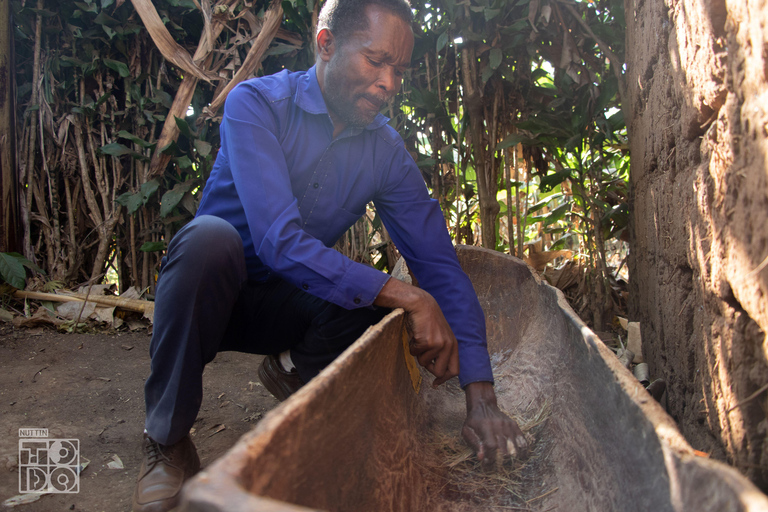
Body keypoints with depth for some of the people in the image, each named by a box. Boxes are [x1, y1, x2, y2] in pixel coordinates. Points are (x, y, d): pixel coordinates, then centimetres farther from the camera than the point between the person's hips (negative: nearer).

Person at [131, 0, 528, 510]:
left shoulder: (386, 150, -7)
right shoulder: (257, 104, -20)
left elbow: (440, 263, -10)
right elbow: (280, 242, -33)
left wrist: (481, 396, -19)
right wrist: (407, 296, -36)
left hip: (283, 304, 3)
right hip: (207, 295, -2)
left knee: (374, 301, -27)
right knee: (210, 237, -36)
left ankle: (295, 369, 8)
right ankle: (167, 436, -15)